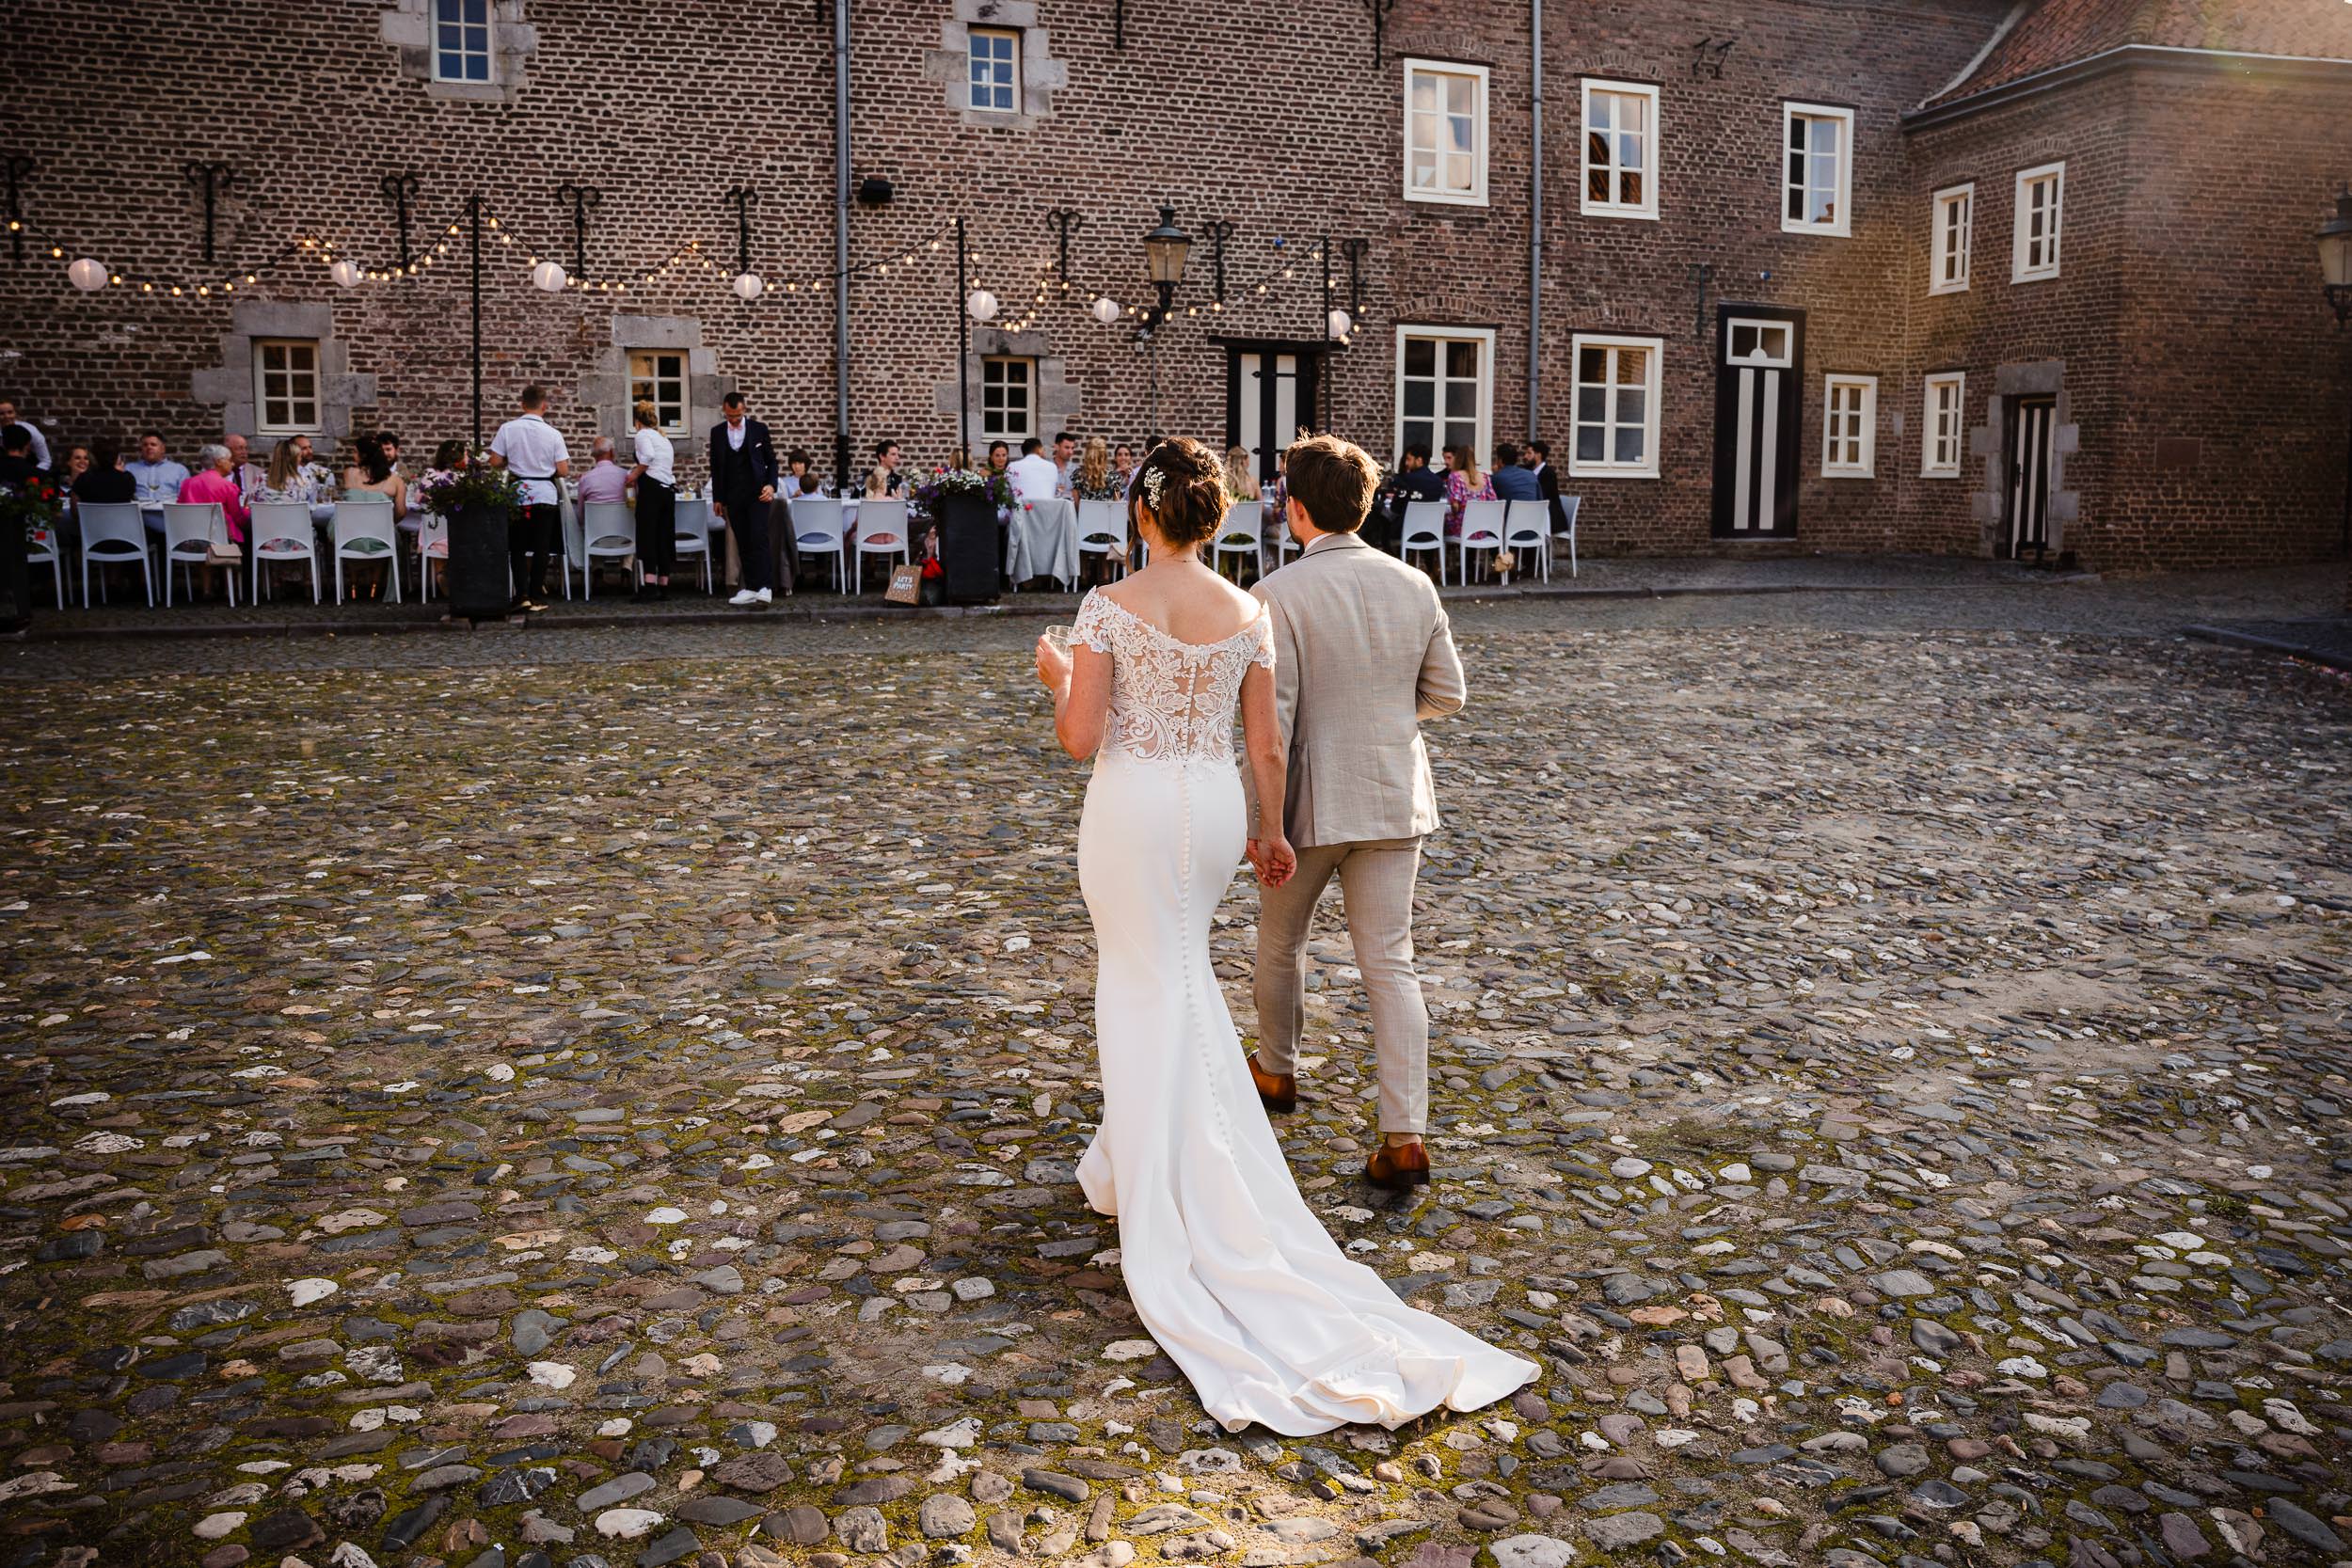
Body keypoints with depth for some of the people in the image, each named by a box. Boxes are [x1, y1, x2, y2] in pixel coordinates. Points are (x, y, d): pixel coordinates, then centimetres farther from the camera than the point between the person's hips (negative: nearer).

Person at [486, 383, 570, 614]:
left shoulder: (508, 429, -6)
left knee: (517, 547, 11)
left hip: (517, 494, 1)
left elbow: (495, 462, -6)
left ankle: (522, 595, 0)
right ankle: (536, 597, 8)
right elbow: (563, 471, -7)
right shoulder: (553, 434, -7)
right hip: (545, 495, -1)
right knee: (541, 548, 8)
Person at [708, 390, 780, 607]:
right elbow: (715, 467, 13)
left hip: (757, 493, -3)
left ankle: (765, 588, -18)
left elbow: (771, 461, 7)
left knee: (759, 540, -14)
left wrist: (771, 485, -9)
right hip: (733, 497, 3)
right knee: (743, 544, 4)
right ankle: (750, 588, 7)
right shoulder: (717, 432, 8)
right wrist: (717, 498, 9)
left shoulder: (759, 429, 2)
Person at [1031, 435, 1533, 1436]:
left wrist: (1056, 679, 8)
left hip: (1129, 803, -4)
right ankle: (1130, 1157, 33)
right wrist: (1269, 830, 15)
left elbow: (1079, 737, -12)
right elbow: (1266, 745, 1)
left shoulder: (1109, 608, -12)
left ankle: (1158, 1194, 11)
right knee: (1171, 972, 23)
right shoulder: (1250, 614, -2)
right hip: (1216, 807, 4)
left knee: (1150, 987, 6)